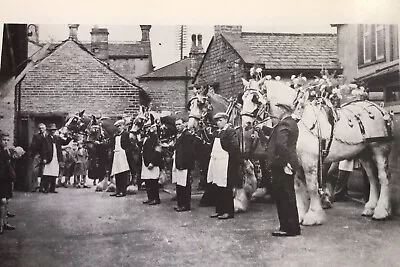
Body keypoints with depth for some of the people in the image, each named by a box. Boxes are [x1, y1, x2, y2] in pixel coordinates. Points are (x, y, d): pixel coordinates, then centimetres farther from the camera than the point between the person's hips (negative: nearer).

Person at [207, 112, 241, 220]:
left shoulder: (230, 131, -9)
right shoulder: (217, 132, 18)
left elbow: (235, 147, -15)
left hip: (225, 163, -8)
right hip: (216, 162, 8)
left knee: (226, 188, -4)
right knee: (218, 188, 11)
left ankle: (229, 212, 3)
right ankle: (219, 210, 19)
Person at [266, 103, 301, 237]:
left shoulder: (283, 125, -16)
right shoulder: (292, 123, 16)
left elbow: (281, 144, -29)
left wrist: (283, 162, -23)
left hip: (281, 166, -10)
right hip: (289, 165, 10)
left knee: (284, 197, -4)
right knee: (289, 197, 16)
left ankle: (288, 228, 2)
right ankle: (293, 227, 24)